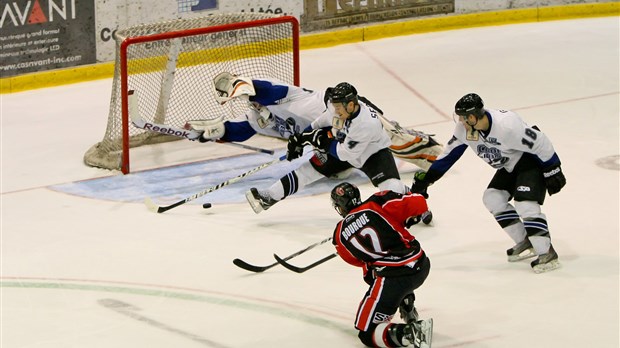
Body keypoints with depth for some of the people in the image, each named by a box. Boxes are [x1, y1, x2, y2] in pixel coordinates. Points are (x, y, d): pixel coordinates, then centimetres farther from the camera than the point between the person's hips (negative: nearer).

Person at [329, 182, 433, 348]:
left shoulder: (340, 234, 8)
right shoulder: (377, 203, 3)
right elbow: (418, 204, -4)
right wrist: (406, 221, 17)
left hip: (392, 280, -4)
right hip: (422, 265, 4)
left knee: (367, 333, 6)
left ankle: (409, 332, -19)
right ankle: (407, 307, 28)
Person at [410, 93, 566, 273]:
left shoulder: (507, 126, -37)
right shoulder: (465, 128, -12)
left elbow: (540, 143, -29)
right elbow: (450, 153, 1)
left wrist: (553, 171, -22)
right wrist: (426, 178, 2)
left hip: (532, 160, -9)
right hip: (510, 166, 9)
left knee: (525, 204, -22)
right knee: (493, 198, 4)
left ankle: (547, 254, -14)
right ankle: (525, 244, 13)